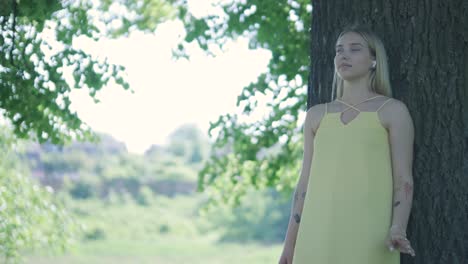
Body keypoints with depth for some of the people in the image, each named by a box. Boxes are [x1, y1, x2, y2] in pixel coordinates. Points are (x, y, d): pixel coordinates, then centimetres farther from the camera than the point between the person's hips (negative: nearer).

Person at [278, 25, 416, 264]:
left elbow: (403, 180, -1)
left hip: (369, 237, -4)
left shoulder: (393, 110, 6)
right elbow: (306, 182, 17)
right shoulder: (317, 115, 18)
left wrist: (398, 231, -18)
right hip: (321, 238, 4)